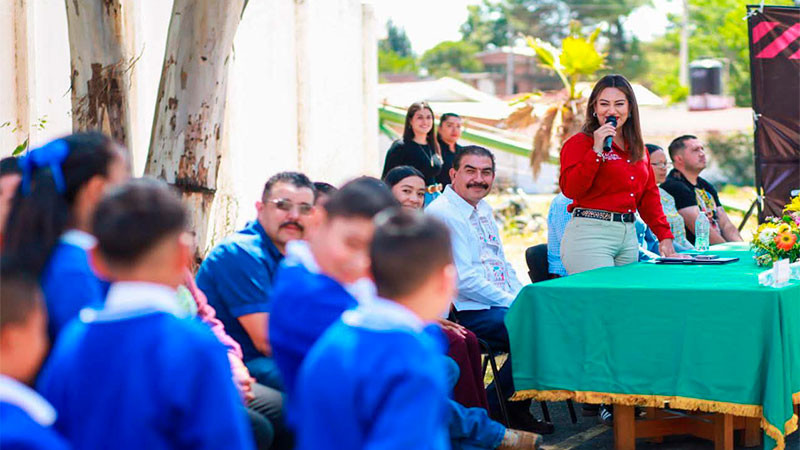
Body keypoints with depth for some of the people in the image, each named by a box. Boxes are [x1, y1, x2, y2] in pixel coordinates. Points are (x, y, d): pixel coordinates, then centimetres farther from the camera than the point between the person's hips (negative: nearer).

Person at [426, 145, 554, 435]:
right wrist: (513, 303, -14)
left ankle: (517, 409, 5)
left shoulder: (484, 209, 18)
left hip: (501, 303, 10)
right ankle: (490, 410, -8)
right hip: (465, 312, -10)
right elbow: (463, 279, -18)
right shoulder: (441, 213, -12)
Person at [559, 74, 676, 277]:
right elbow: (570, 189, -16)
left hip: (629, 236, 7)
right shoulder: (579, 143, -3)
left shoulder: (637, 148, 16)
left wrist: (664, 235, 10)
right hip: (590, 235, -7)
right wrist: (596, 150, -18)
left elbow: (649, 194, 19)